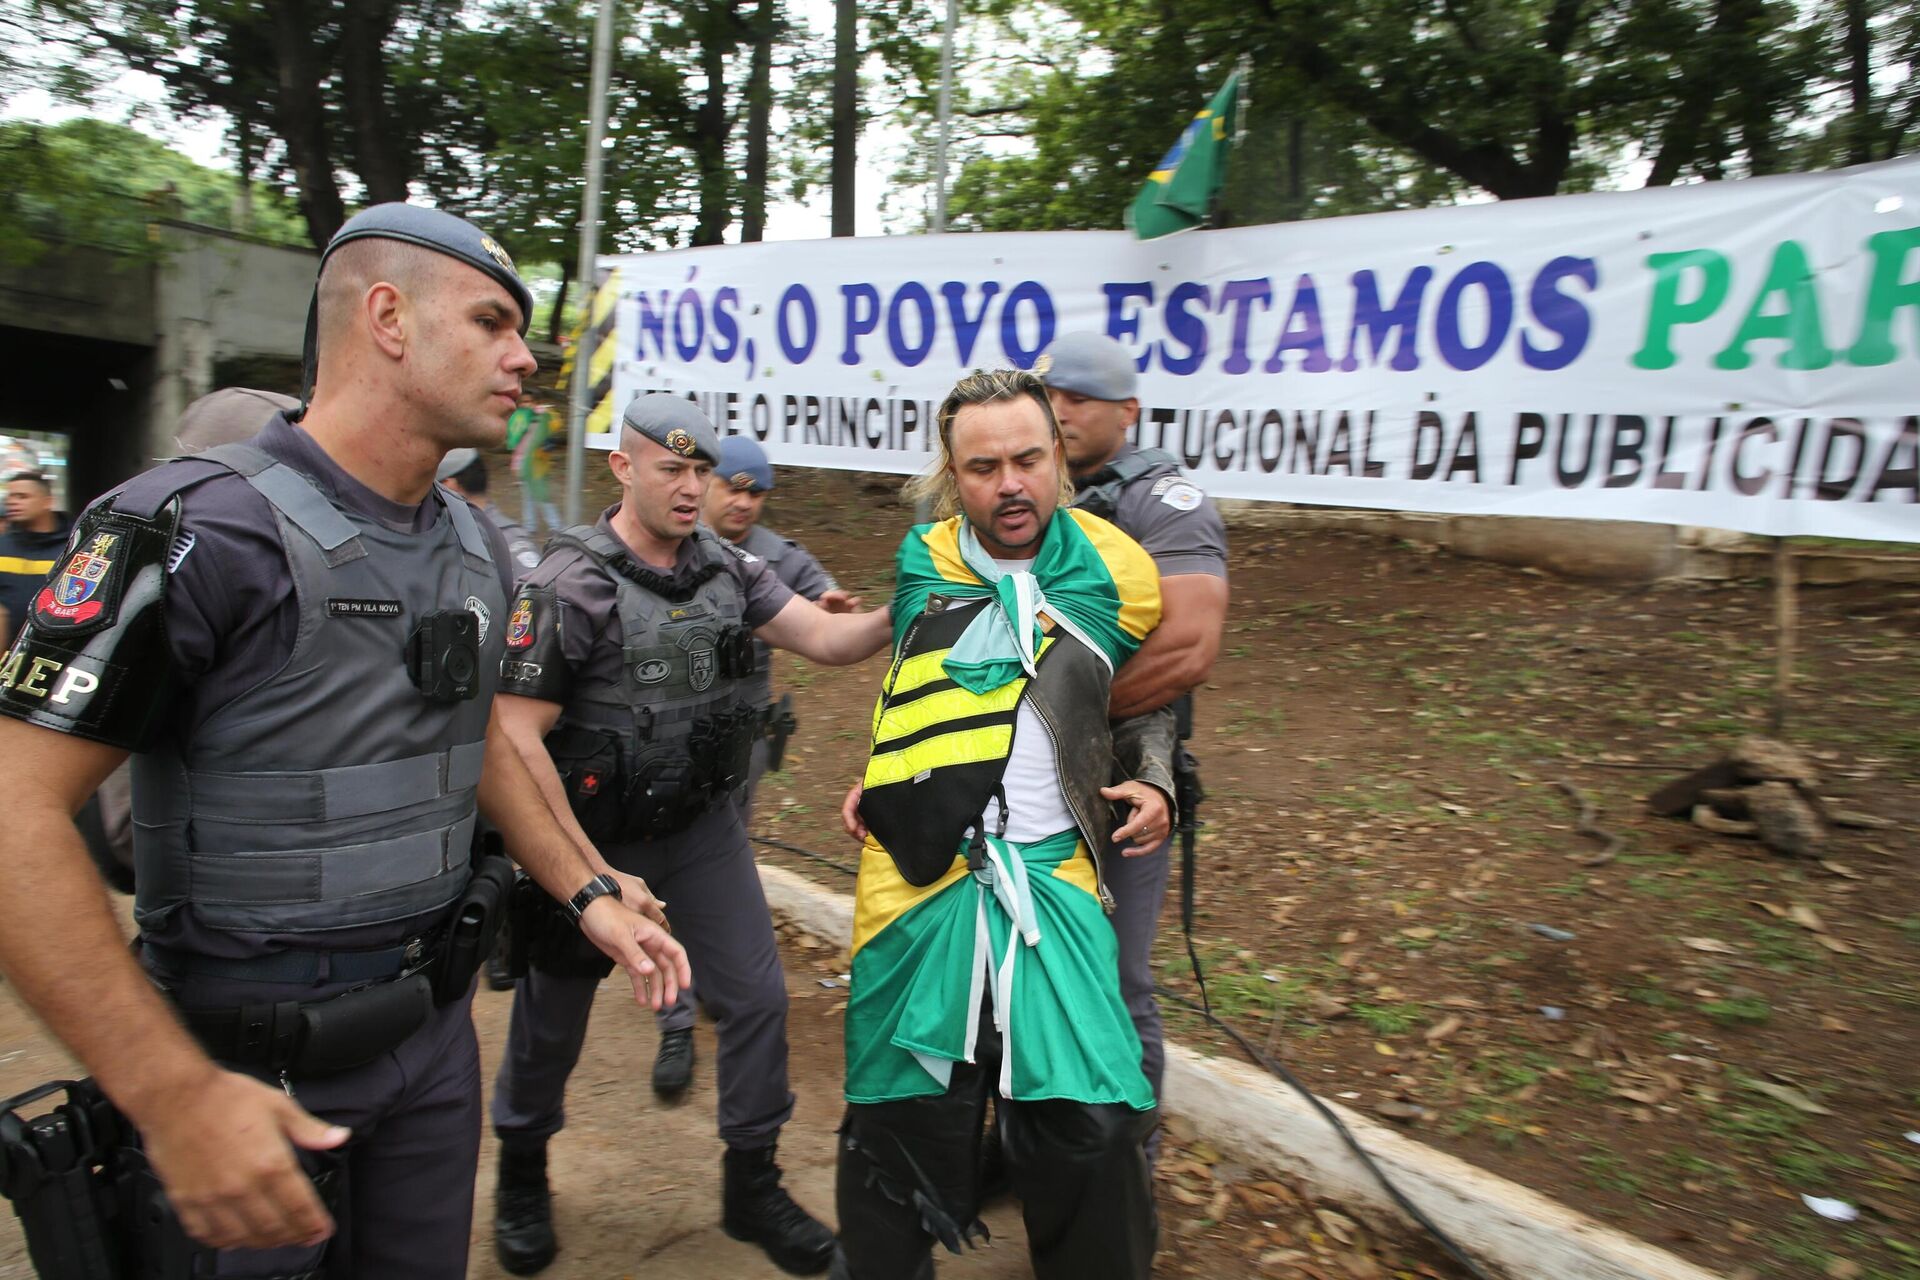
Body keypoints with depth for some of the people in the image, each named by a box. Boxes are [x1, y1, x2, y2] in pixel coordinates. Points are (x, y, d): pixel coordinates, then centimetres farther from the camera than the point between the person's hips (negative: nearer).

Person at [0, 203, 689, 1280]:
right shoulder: (197, 530, -20)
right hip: (253, 1066, -6)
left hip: (434, 1023, 6)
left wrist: (588, 893, 8)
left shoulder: (472, 545, 3)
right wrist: (176, 1097, -25)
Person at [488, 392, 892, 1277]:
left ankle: (752, 1188, 23)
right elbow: (519, 736, -18)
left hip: (701, 826, 4)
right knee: (552, 1015, 13)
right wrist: (585, 865, -19)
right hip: (592, 832, -4)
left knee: (756, 997, 2)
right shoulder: (568, 583, -16)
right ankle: (521, 1176, 42)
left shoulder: (728, 568, 0)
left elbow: (827, 639, -5)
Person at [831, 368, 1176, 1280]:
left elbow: (1147, 706, 17)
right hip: (920, 871, 1)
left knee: (1091, 1123, -2)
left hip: (1050, 878, -1)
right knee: (909, 1111, 10)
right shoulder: (921, 563, 7)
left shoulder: (1112, 575, 1)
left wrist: (1153, 785, 7)